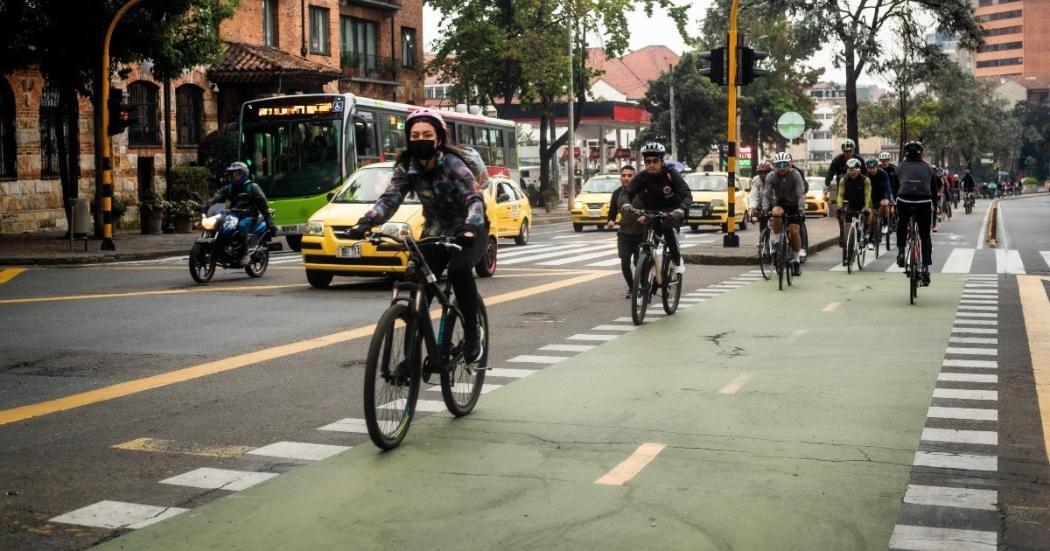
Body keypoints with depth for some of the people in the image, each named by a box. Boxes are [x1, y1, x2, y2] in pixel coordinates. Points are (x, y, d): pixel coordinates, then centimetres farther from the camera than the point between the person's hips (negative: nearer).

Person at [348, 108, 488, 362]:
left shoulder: (453, 164, -23)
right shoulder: (407, 167, -10)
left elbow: (474, 199, -34)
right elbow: (389, 198, -20)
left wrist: (470, 227, -54)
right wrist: (366, 222, -39)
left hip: (467, 231, -4)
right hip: (435, 232, 4)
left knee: (459, 269, -32)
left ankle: (472, 333, -14)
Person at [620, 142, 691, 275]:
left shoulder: (671, 174, -17)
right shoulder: (641, 177, -10)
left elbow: (687, 195, -24)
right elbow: (626, 193, -19)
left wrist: (680, 210, -45)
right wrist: (626, 205, -44)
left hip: (672, 212, -3)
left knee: (667, 227, -34)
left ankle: (678, 260, -16)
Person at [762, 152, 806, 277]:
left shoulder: (795, 175, -21)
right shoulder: (771, 177, -17)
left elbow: (801, 194, -27)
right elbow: (766, 194, -20)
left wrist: (801, 210, -40)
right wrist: (765, 209, -35)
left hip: (793, 205, -1)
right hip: (779, 204, 1)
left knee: (794, 231, -14)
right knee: (776, 212, -36)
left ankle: (797, 259, 5)